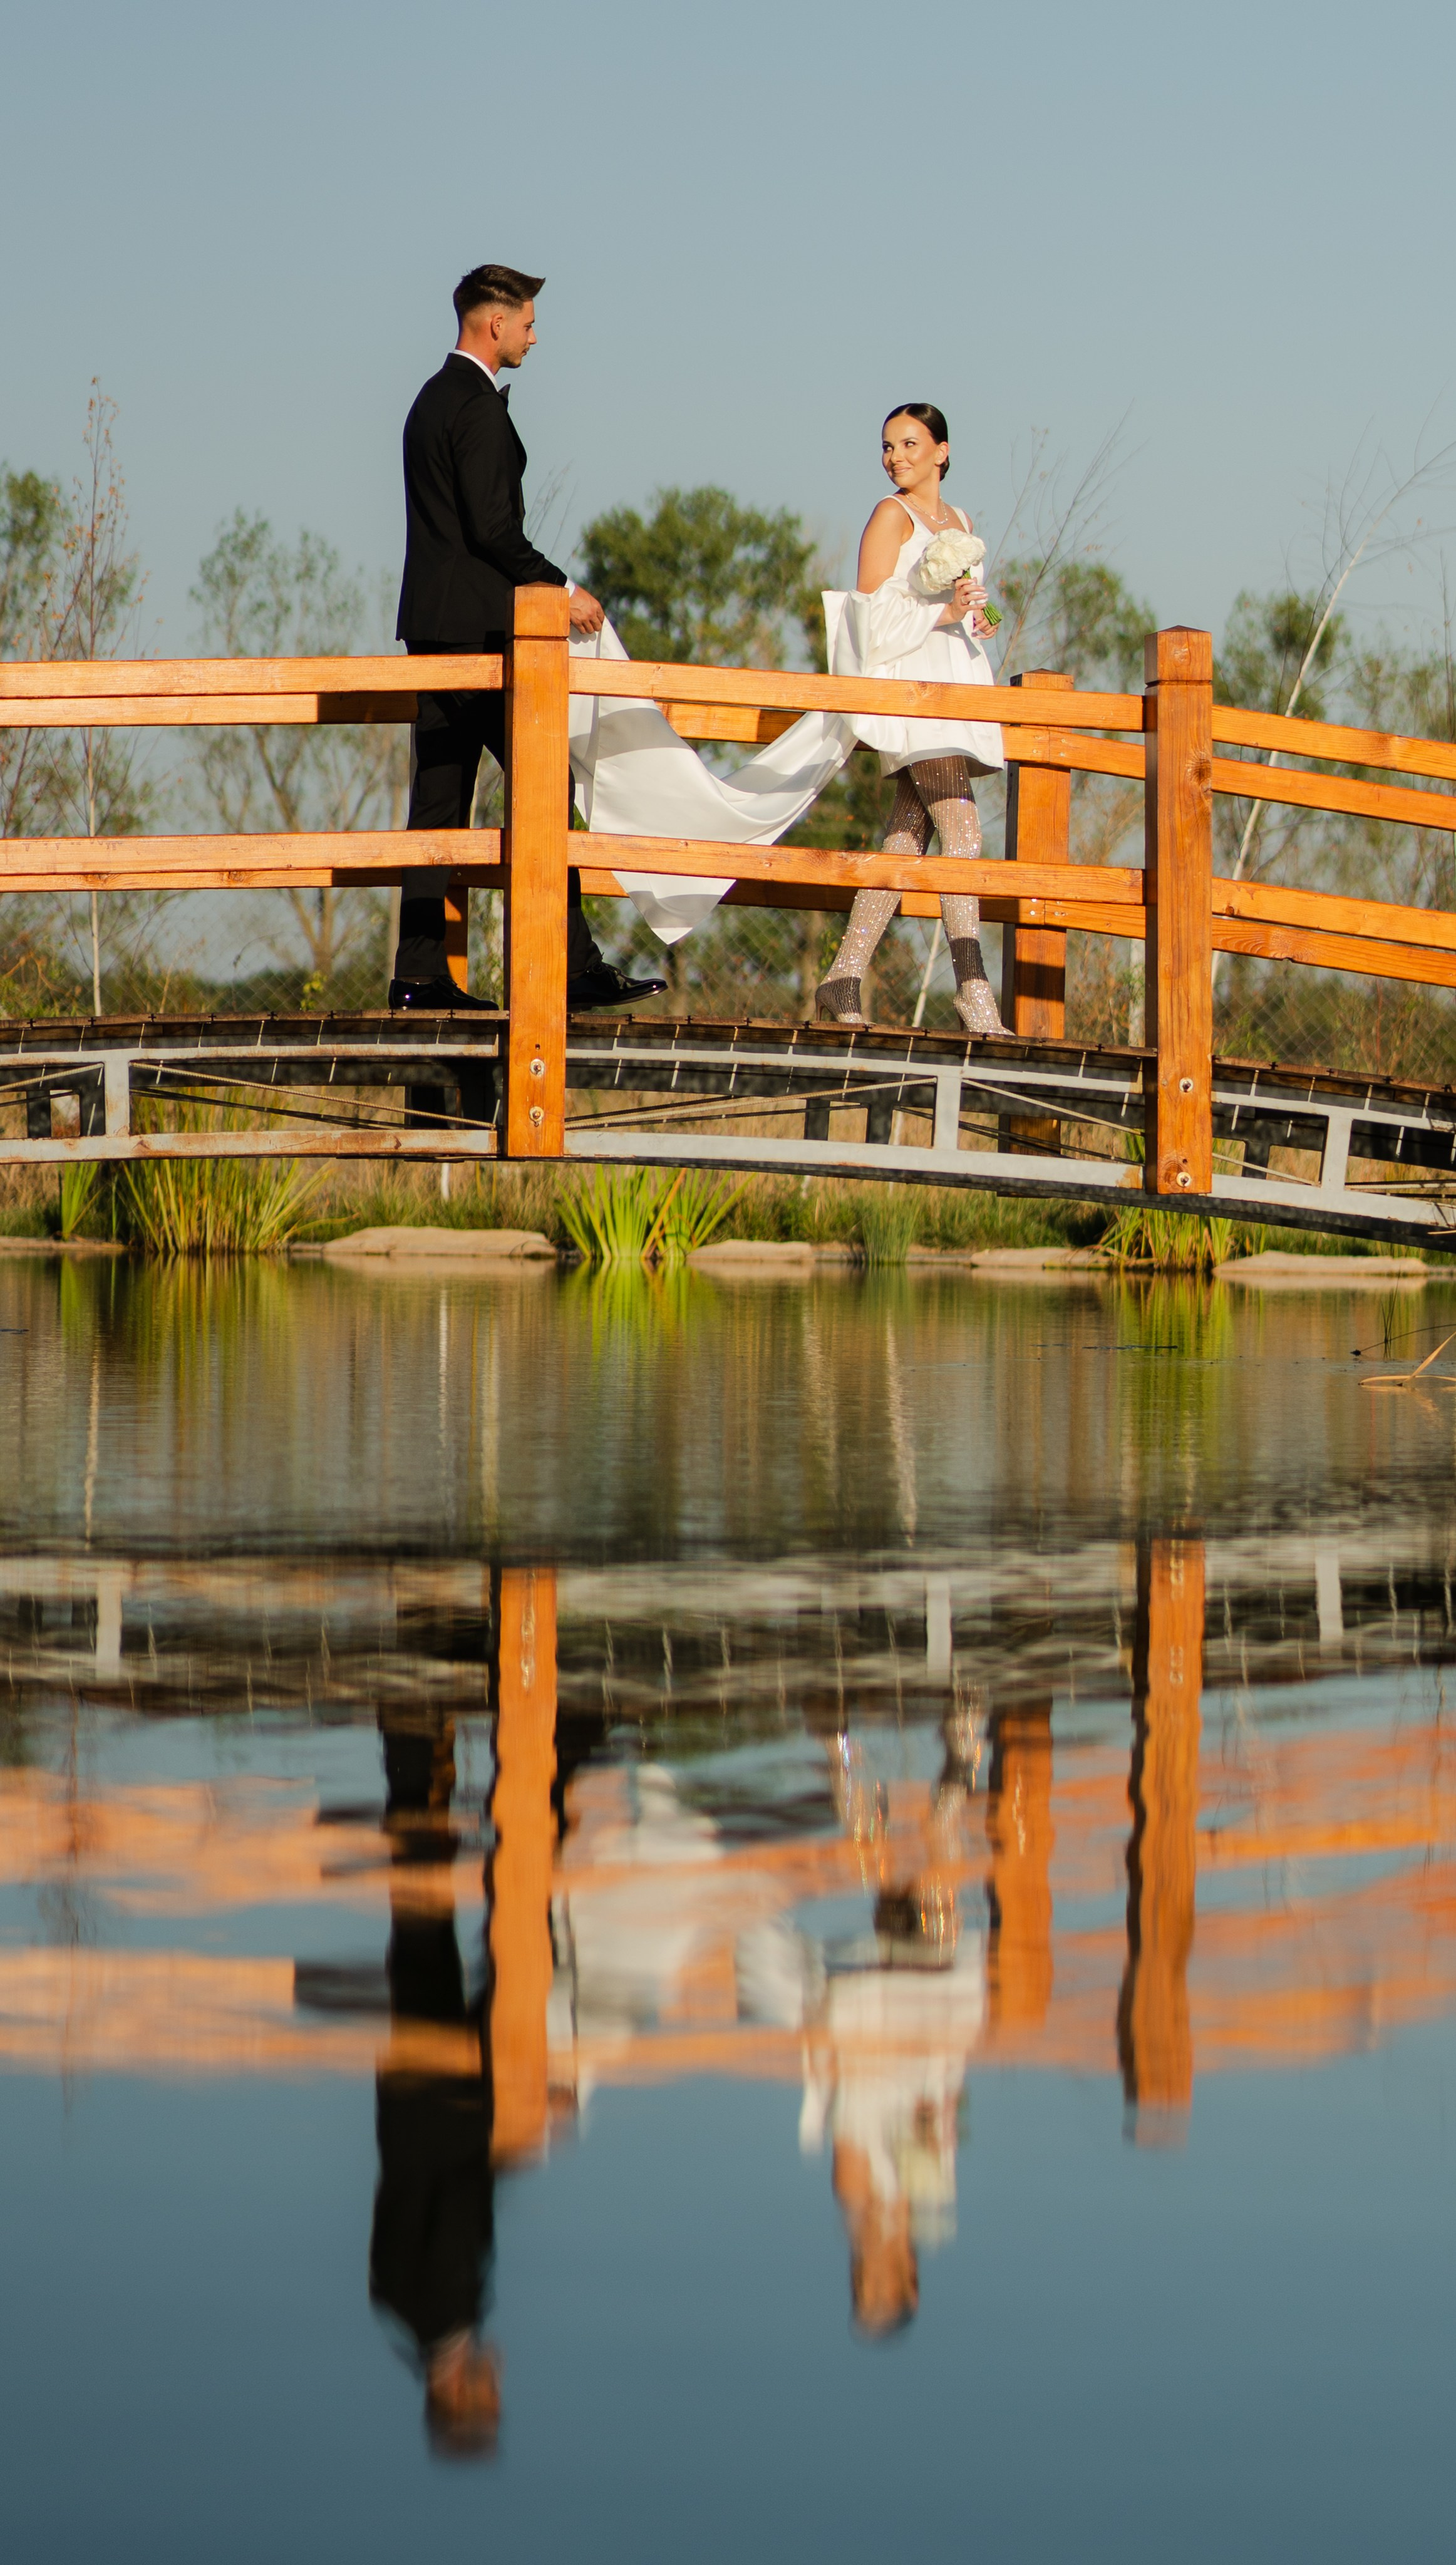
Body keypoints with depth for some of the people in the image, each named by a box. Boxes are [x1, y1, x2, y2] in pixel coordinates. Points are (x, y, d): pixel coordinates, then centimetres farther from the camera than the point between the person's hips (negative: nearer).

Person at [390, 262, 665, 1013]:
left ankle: (420, 972, 4)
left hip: (432, 623, 10)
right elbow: (490, 526, -18)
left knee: (440, 795, 7)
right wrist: (559, 588, -11)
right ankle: (571, 965, -9)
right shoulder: (478, 407, -12)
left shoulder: (433, 400, 19)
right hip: (477, 626, -10)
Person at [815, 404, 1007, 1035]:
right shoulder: (892, 516, -2)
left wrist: (975, 621, 7)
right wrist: (942, 612, -19)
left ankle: (844, 978, 5)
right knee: (962, 828, -19)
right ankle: (973, 988, -26)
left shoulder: (959, 523, 20)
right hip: (909, 683, -8)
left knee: (908, 837, 3)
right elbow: (875, 614, -8)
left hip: (953, 685, 8)